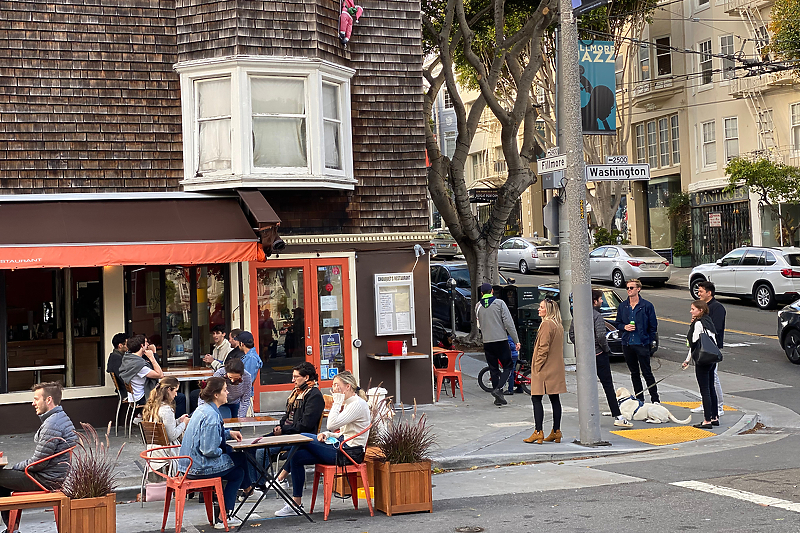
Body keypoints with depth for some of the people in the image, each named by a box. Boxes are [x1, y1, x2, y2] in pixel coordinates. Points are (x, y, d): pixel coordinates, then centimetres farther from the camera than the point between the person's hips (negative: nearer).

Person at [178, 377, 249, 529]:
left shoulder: (202, 409, 7)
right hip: (200, 468, -9)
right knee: (238, 472, 12)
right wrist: (222, 452, -7)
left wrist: (229, 433, 14)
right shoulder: (211, 416, -24)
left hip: (190, 463, 9)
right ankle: (224, 518, 16)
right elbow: (209, 450, -27)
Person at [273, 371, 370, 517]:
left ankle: (280, 478, 3)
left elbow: (332, 424, -24)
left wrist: (337, 402, -14)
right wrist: (327, 435, 4)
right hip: (342, 446, 10)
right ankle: (296, 504, 0)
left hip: (349, 452, -10)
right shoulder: (348, 403, 17)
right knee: (297, 456, -2)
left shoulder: (358, 404, -14)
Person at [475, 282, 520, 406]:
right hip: (501, 340, -4)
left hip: (487, 342, 4)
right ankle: (498, 389, -14)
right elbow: (508, 323, -8)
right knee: (507, 366, 6)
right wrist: (516, 340, -5)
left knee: (493, 369, 9)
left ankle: (498, 398, 10)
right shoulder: (499, 303, -4)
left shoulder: (478, 306, 7)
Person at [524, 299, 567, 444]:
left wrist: (537, 366, -12)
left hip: (544, 369, -9)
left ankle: (538, 432, -8)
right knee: (555, 399, 9)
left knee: (536, 398, -5)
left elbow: (543, 348, -18)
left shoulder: (546, 324, -15)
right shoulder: (558, 325, 13)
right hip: (556, 369, 9)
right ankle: (556, 432, 12)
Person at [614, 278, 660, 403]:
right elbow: (617, 323, 16)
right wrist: (624, 327, -5)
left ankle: (655, 399, 4)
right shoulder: (622, 306, 8)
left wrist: (648, 341, -3)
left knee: (647, 373, -3)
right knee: (634, 373, 11)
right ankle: (639, 399, 20)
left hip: (642, 345, -4)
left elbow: (653, 326, 0)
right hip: (627, 345, 4)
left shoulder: (647, 306, -3)